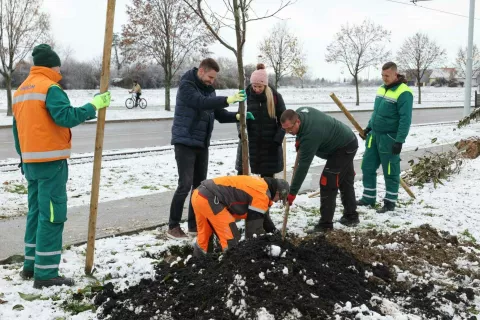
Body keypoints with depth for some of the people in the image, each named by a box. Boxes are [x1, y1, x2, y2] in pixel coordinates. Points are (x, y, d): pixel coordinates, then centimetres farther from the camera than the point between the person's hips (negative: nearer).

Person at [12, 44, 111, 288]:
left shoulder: (21, 90, 16)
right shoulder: (49, 88, -12)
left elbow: (17, 129, 20)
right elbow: (66, 117, -25)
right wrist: (94, 106, -19)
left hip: (30, 162, 9)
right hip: (50, 162, -9)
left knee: (36, 212, 17)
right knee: (52, 215, -6)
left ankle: (31, 265, 23)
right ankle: (45, 274, -4)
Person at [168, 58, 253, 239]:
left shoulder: (208, 89, 11)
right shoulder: (186, 85, -12)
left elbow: (220, 115, 11)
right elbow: (201, 102, -30)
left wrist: (238, 116, -8)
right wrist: (228, 100, -37)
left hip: (202, 144, 8)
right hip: (185, 143, -8)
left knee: (200, 184, 9)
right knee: (185, 184, -10)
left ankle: (194, 225, 18)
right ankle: (173, 226, 0)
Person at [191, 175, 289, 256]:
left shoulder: (259, 184, 24)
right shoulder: (262, 193, -5)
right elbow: (254, 222, -2)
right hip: (210, 198, -10)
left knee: (204, 235, 25)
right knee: (231, 237, -2)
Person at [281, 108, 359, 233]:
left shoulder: (310, 135, -37)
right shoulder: (299, 112, -11)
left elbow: (303, 165, -35)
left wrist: (292, 192, -31)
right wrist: (299, 140, -3)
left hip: (344, 148, -11)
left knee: (327, 183, -15)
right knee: (345, 182, 20)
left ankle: (325, 224, -10)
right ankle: (351, 216, 33)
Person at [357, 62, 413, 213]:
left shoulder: (403, 93, -16)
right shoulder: (382, 88, 11)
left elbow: (405, 119, -19)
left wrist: (399, 141, -21)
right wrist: (369, 127, 16)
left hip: (389, 138, -8)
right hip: (374, 135, 8)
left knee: (390, 172, 2)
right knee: (367, 167, 13)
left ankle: (390, 202, 14)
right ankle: (368, 198, 25)